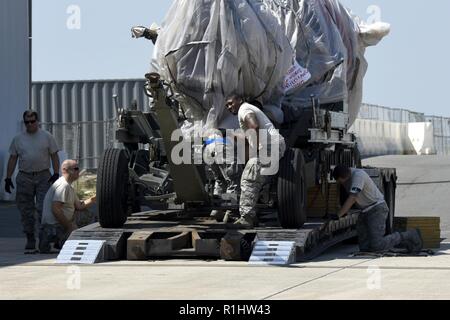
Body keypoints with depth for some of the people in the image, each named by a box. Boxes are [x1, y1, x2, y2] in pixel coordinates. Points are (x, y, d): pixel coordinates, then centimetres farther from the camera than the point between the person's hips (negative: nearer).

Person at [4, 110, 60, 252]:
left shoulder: (47, 137, 4)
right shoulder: (18, 139, 9)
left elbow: (54, 156, 4)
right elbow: (12, 159, 11)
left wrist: (56, 174, -6)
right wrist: (8, 178, 5)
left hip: (43, 177, -2)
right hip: (24, 178, 2)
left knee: (43, 208, -8)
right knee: (26, 210, 2)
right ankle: (30, 239, 9)